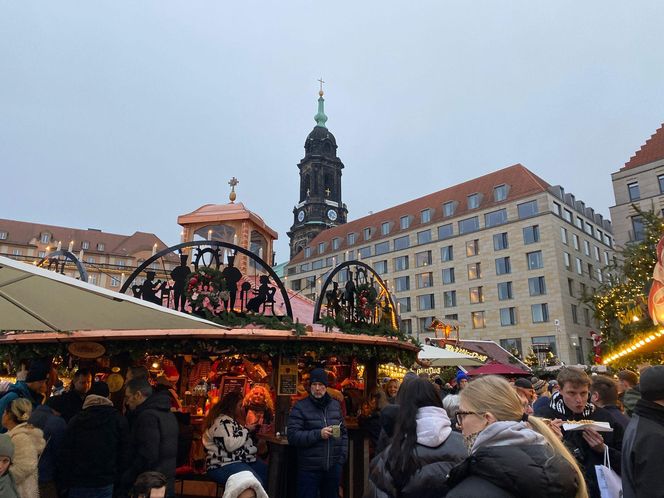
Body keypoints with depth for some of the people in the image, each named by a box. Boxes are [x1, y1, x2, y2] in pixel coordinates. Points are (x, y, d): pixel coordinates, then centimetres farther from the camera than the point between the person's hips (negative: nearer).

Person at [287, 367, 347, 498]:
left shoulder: (335, 405, 7)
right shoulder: (300, 407, -8)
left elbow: (343, 433, 12)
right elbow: (292, 436, -15)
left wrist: (342, 456, 2)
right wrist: (318, 434, -22)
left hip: (333, 467, 4)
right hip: (309, 468, -4)